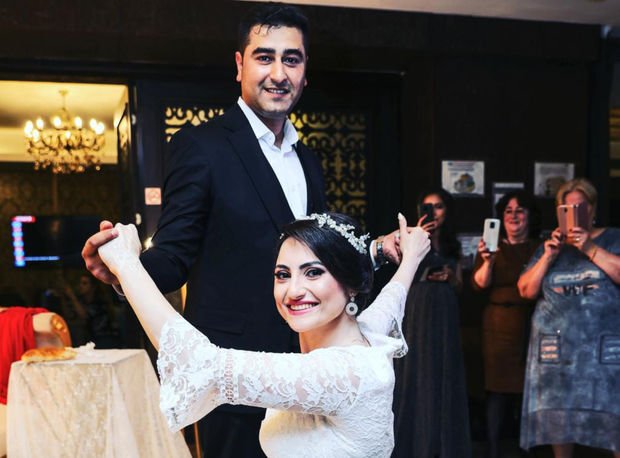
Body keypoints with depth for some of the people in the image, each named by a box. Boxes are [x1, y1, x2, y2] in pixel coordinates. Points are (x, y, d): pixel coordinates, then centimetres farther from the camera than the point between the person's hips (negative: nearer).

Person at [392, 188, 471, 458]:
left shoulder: (453, 244, 13)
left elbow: (459, 284, 18)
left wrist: (449, 275, -3)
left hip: (444, 312, 4)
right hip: (417, 309, -4)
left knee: (443, 373, 7)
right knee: (417, 371, -2)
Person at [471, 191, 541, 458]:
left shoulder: (540, 248, 5)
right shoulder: (492, 247, 6)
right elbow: (479, 285, -6)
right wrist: (487, 261, -22)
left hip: (531, 327, 1)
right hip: (499, 328, 0)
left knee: (528, 387, 5)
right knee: (498, 388, 0)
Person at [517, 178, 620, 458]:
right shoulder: (550, 246, 17)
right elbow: (526, 290, 8)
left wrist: (590, 249, -13)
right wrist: (548, 257, -3)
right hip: (556, 348, 3)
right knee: (558, 414, 3)